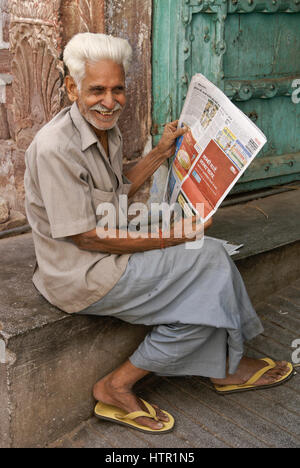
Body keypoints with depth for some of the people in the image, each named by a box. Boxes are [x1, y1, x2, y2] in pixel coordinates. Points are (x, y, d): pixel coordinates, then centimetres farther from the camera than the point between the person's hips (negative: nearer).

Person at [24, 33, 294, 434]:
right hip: (81, 275, -9)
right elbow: (87, 237, -22)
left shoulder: (107, 130, 6)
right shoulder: (55, 148, -23)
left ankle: (225, 367, 19)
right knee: (210, 264, -11)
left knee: (210, 256, 2)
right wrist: (170, 239, -19)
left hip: (108, 253, 9)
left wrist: (161, 153, 11)